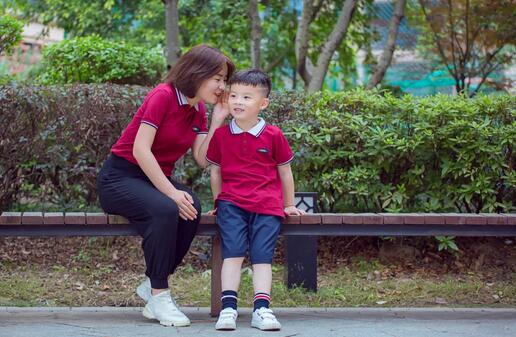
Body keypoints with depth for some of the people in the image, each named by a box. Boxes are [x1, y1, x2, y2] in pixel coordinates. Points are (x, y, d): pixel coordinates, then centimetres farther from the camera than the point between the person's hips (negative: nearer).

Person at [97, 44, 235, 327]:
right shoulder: (164, 96, -16)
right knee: (166, 210, -35)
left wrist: (217, 120, -6)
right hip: (120, 176, -7)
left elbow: (203, 160, -1)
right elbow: (141, 150, -23)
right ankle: (158, 296, -25)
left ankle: (152, 284, -9)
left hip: (156, 178, 7)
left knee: (192, 210, -24)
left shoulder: (198, 110, 8)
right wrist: (171, 192, -28)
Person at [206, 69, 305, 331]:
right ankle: (228, 308, -19)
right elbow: (215, 172, 16)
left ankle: (261, 309, -12)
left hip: (267, 206, 0)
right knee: (232, 252, -13)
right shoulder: (220, 135, 7)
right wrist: (219, 202, 17)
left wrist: (289, 205, 17)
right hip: (231, 203, 0)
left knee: (262, 255, -7)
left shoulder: (273, 136, 3)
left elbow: (284, 172, 13)